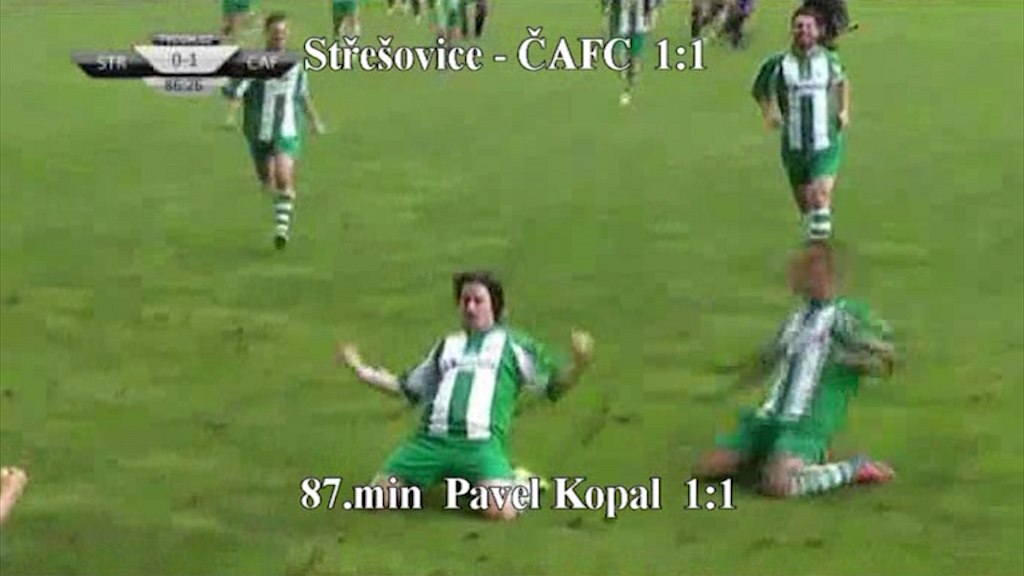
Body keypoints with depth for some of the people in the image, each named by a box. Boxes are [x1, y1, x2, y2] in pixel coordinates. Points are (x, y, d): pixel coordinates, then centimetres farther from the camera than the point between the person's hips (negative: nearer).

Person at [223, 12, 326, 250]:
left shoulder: (296, 62, 6)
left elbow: (303, 95, 21)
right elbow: (234, 90, -13)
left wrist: (315, 120, 26)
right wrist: (231, 114, -30)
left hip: (288, 132, 0)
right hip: (260, 133, 0)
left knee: (284, 177, -19)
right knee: (268, 184, 10)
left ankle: (282, 227, -15)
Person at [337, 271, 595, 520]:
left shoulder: (512, 343, 20)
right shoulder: (447, 344, 31)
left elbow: (554, 385, 16)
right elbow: (408, 388, 36)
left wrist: (578, 364, -5)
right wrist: (362, 370, 29)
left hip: (481, 441, -4)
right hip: (431, 438, 4)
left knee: (501, 511, -30)